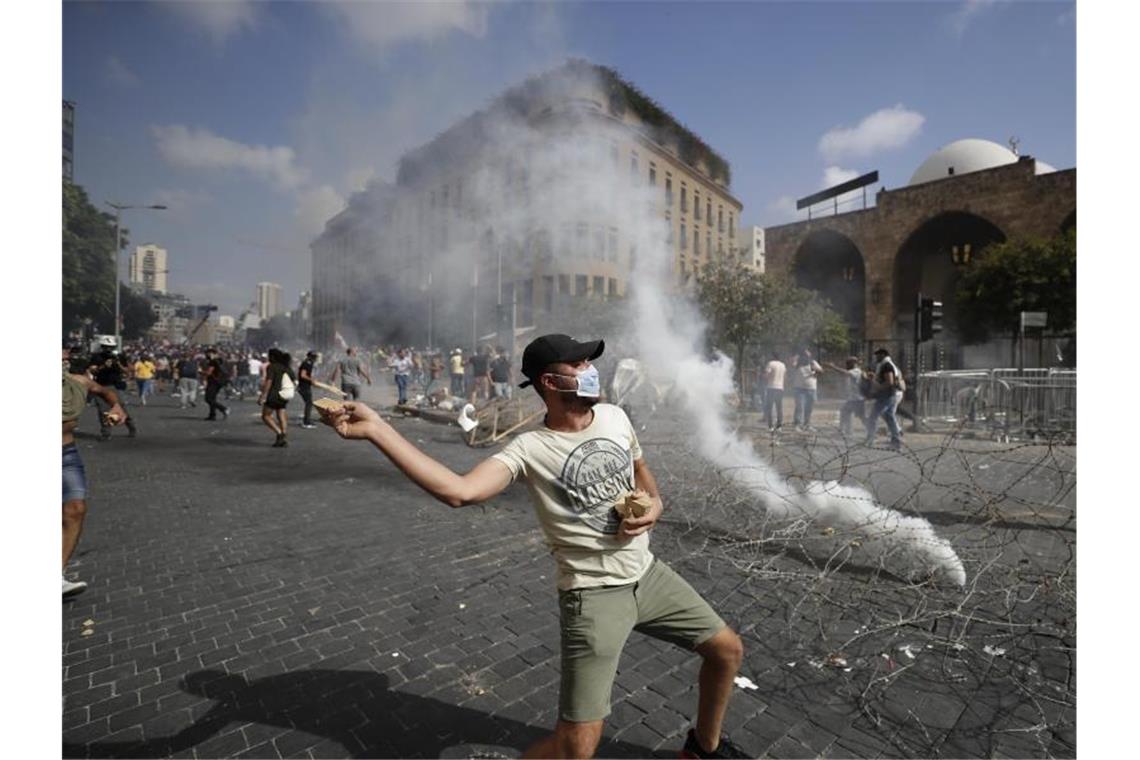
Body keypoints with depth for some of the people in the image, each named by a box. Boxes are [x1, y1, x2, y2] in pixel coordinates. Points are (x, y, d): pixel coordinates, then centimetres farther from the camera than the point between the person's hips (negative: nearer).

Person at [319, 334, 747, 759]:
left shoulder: (614, 416, 0)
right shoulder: (529, 449, -18)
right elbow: (460, 492, -34)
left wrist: (654, 505, -5)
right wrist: (375, 430, -38)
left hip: (647, 574, 7)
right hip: (595, 595, -6)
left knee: (728, 651, 19)